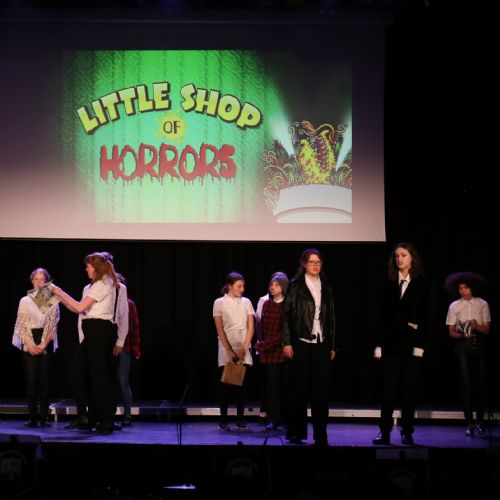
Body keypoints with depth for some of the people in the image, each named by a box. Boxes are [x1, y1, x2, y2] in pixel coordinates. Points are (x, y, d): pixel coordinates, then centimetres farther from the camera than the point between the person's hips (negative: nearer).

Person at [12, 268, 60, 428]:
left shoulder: (53, 301, 5)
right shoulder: (25, 301, 7)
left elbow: (53, 325, 1)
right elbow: (21, 325, 2)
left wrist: (43, 345, -10)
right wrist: (30, 345, -10)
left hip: (46, 343, 0)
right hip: (29, 343, 0)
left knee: (44, 379, -3)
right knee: (31, 380, -5)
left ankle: (44, 417, 0)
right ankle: (32, 417, -3)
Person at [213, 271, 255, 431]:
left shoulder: (246, 302, 7)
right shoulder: (219, 303, 1)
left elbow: (250, 328, 4)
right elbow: (220, 330, -4)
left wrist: (243, 349, -7)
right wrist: (230, 351, -11)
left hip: (244, 351, 2)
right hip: (226, 350, -2)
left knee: (242, 385, 1)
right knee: (225, 385, -2)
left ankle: (240, 419, 7)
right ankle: (223, 420, 4)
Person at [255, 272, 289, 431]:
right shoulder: (267, 304, 11)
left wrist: (263, 345, -9)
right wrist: (261, 344, 4)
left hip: (285, 350, -4)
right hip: (270, 352, 4)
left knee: (286, 384, -1)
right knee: (272, 384, 2)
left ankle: (287, 418, 7)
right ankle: (274, 419, 8)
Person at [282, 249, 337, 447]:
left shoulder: (326, 288, 13)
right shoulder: (295, 286, 2)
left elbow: (331, 318, 15)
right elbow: (286, 314, -2)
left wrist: (332, 346, 11)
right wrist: (286, 343, -9)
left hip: (321, 344, 3)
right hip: (300, 343, -3)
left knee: (321, 390, 0)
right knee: (299, 389, 1)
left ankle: (320, 435, 4)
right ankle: (296, 433, 9)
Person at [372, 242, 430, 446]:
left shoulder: (421, 285, 2)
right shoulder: (389, 285, 8)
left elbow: (424, 317, -1)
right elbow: (382, 317, 8)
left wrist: (420, 345, -9)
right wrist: (378, 345, 3)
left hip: (411, 344, -1)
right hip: (391, 343, 2)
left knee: (409, 389, 3)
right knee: (388, 389, -1)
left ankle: (407, 433, 9)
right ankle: (384, 432, 1)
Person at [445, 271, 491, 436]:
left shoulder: (482, 304, 3)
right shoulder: (454, 306, 3)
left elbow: (487, 330, 3)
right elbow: (451, 332, 3)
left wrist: (476, 326, -17)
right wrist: (462, 335, -17)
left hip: (479, 344, 1)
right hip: (463, 345, -1)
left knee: (480, 383, 2)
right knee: (467, 384, -6)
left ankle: (480, 421, 15)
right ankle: (469, 423, -4)